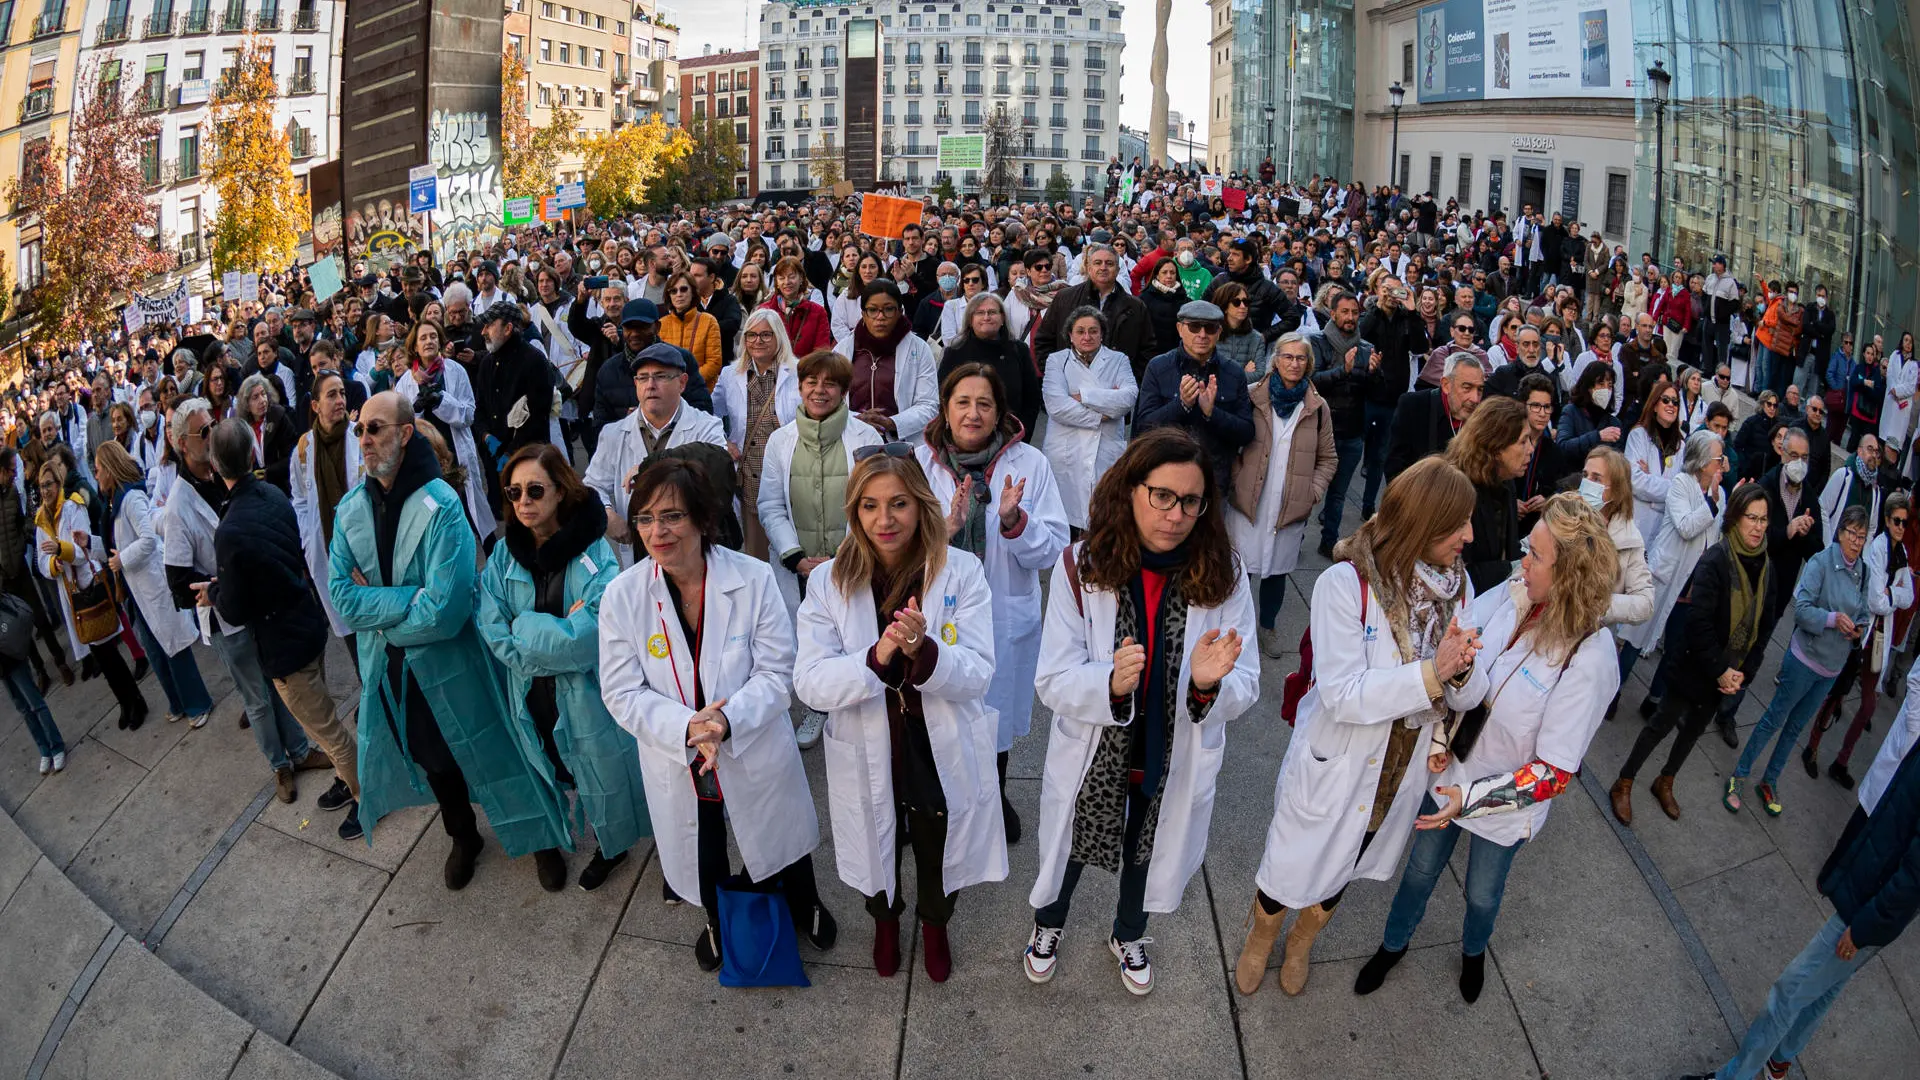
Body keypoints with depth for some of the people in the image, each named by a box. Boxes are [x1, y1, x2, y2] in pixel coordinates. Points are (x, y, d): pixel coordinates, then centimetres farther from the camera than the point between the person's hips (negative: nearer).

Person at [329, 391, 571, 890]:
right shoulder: (350, 508, -5)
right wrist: (411, 599, -22)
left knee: (489, 751, 10)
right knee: (433, 760, 24)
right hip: (388, 668, 5)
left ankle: (543, 838, 34)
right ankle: (463, 838, 49)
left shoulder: (441, 506, -23)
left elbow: (445, 611, -28)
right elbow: (342, 597, -10)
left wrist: (376, 605, -16)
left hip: (450, 665, -5)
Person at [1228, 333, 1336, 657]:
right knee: (1241, 567, -1)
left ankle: (1268, 626, 31)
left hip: (1292, 506, 2)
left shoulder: (1317, 407, 5)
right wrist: (1237, 479, -6)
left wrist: (1314, 491, 1)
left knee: (1278, 568, 11)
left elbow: (1327, 457, 13)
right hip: (1248, 500, -2)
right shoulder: (1252, 396, -2)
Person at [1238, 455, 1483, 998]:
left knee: (1342, 869, 28)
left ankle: (1301, 943, 57)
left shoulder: (1457, 585, -9)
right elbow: (1342, 694, -29)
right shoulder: (1346, 583, -26)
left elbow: (1470, 697, -9)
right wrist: (1432, 673, -36)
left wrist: (1463, 671, -32)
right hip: (1336, 765, -5)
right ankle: (1260, 940, 51)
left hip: (1404, 771, 5)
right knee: (1293, 868, 18)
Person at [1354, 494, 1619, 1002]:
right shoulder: (1505, 600, -17)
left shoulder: (1589, 657, -30)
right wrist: (1439, 738, -11)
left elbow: (1556, 771, -24)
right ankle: (1394, 944, 52)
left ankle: (1473, 951, 58)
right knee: (1422, 869, 24)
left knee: (1483, 893, 25)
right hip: (1451, 773, 3)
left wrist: (1474, 798, -29)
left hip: (1507, 801, -3)